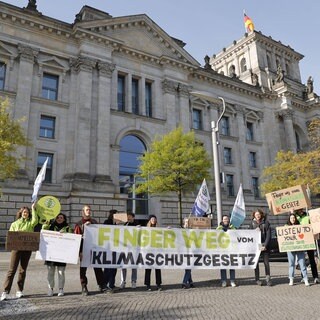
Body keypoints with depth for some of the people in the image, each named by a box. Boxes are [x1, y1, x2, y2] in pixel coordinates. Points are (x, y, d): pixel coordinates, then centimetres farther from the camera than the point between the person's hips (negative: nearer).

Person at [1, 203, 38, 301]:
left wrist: (33, 209, -13)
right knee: (12, 270, -5)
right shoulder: (14, 224, 11)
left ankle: (20, 291, 17)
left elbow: (35, 220, -15)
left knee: (23, 270, 7)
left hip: (27, 249, 1)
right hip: (16, 248, -1)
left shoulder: (30, 223, 7)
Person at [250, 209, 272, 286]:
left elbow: (268, 235, -3)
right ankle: (257, 279, 11)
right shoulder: (252, 223, 6)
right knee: (256, 262, 4)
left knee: (266, 262, 1)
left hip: (264, 245, -1)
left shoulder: (266, 222, 1)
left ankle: (268, 278, 11)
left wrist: (265, 245, -9)